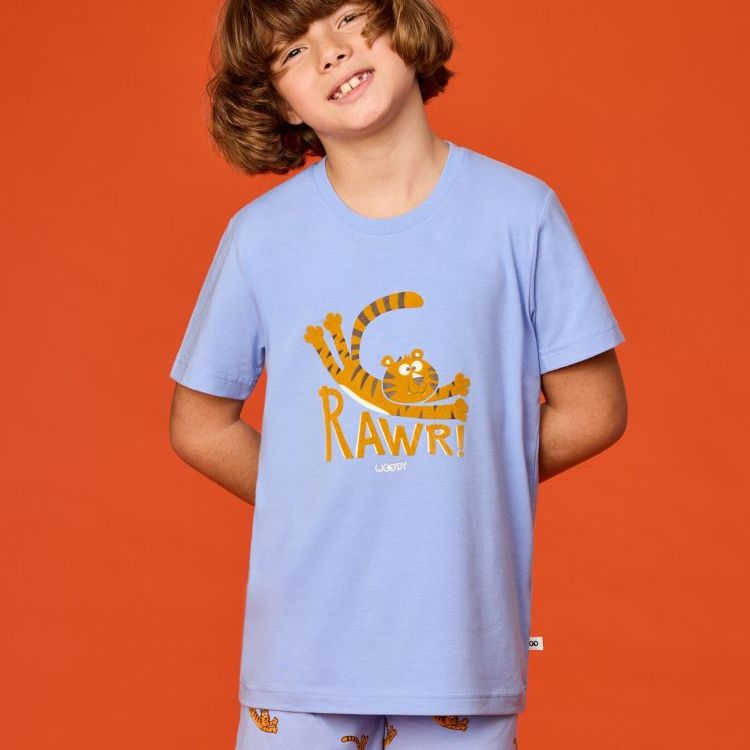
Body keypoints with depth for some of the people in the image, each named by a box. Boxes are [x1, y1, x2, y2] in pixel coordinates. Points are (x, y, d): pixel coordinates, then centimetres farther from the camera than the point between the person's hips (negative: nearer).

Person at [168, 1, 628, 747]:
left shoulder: (519, 212, -6)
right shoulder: (261, 235, -5)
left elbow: (592, 410, -1)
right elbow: (200, 425, 5)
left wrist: (460, 487, 2)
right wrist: (316, 507, 3)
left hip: (465, 638, 0)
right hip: (306, 637, 0)